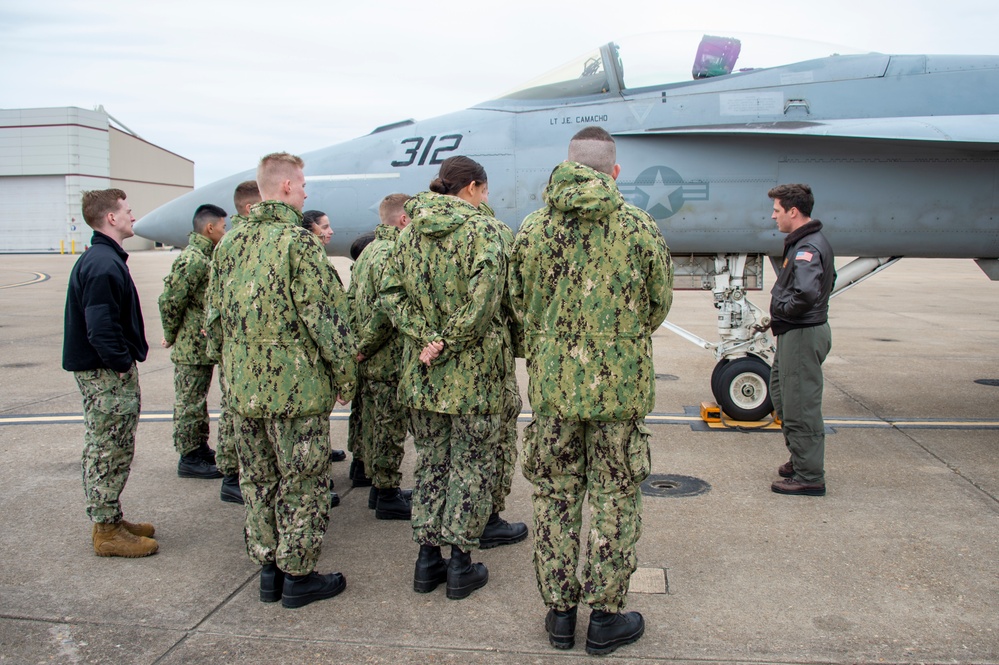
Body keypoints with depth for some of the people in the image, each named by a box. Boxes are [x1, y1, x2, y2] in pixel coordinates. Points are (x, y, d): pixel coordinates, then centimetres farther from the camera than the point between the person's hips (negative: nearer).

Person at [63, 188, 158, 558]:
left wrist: (126, 360, 14)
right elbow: (101, 328, -26)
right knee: (110, 452, -2)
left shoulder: (102, 259, 13)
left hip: (103, 371, 11)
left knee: (104, 450, 17)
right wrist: (123, 364, -17)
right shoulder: (104, 265, -21)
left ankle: (109, 520, 29)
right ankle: (107, 531, 9)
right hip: (107, 374, -11)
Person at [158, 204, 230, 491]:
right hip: (192, 348, -10)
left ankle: (201, 449, 31)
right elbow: (170, 300, -23)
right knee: (189, 403, 1)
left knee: (197, 401, 19)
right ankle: (189, 459, 10)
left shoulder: (204, 256, 13)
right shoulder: (193, 259, -19)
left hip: (204, 346, 10)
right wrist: (171, 336, -10)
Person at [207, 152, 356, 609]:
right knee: (302, 484, 5)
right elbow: (325, 317, -16)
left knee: (258, 481, 16)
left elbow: (214, 318, 13)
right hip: (296, 386, -7)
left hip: (244, 388, 7)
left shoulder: (229, 243, 8)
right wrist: (345, 374, -7)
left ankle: (268, 569, 27)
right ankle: (298, 575, 15)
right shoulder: (298, 242, -14)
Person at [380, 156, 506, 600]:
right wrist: (449, 344, -13)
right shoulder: (481, 229, -9)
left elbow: (391, 294, 0)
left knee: (430, 463, 15)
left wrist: (428, 338, -7)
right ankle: (460, 564, 13)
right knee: (471, 465, 7)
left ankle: (427, 559, 20)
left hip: (420, 371, 5)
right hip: (473, 370, -5)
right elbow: (482, 300, -21)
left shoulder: (409, 233, 8)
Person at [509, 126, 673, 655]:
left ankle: (559, 612, 22)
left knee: (554, 496, 12)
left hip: (552, 380, 2)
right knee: (613, 498, 9)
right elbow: (660, 303, 6)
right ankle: (605, 616, 18)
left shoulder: (534, 227, -1)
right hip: (620, 382, -1)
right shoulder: (639, 226, -5)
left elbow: (520, 305, 6)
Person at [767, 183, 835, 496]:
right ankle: (801, 460, 34)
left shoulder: (807, 248, -21)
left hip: (802, 335, -11)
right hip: (794, 333, 11)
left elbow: (806, 293, -36)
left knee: (800, 407, -3)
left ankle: (810, 476, 7)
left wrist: (781, 309, -17)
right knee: (781, 393, 22)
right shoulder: (814, 242, 13)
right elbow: (828, 280, 27)